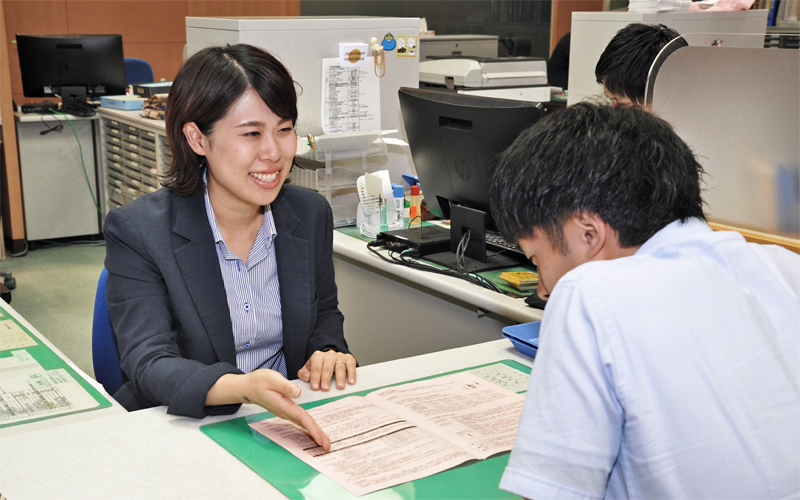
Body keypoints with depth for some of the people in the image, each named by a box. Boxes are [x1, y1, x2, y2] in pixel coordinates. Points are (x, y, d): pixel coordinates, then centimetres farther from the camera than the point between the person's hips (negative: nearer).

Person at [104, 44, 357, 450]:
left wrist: (328, 352, -3)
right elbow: (148, 363, -20)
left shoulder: (311, 214, 5)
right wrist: (242, 387, -40)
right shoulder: (137, 231, -10)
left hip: (288, 421, 5)